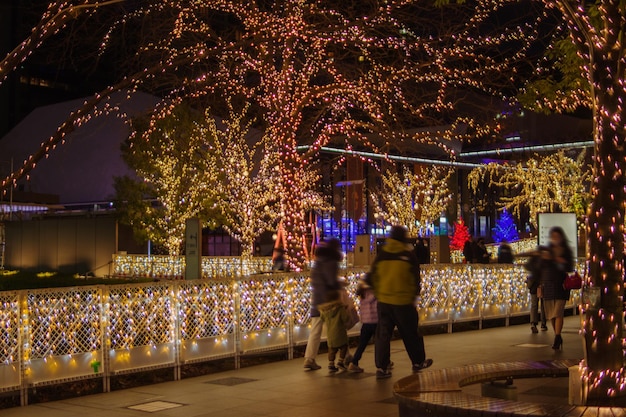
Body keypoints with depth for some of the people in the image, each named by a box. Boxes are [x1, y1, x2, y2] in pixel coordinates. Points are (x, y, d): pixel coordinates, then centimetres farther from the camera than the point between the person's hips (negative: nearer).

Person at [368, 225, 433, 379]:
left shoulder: (381, 254, 0)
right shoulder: (408, 254, -7)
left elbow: (373, 277, 7)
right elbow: (415, 278, -1)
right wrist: (414, 294, 14)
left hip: (383, 301, 2)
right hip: (403, 302, -2)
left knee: (383, 334, 7)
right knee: (410, 333, 13)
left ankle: (381, 367, 3)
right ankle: (418, 362, 27)